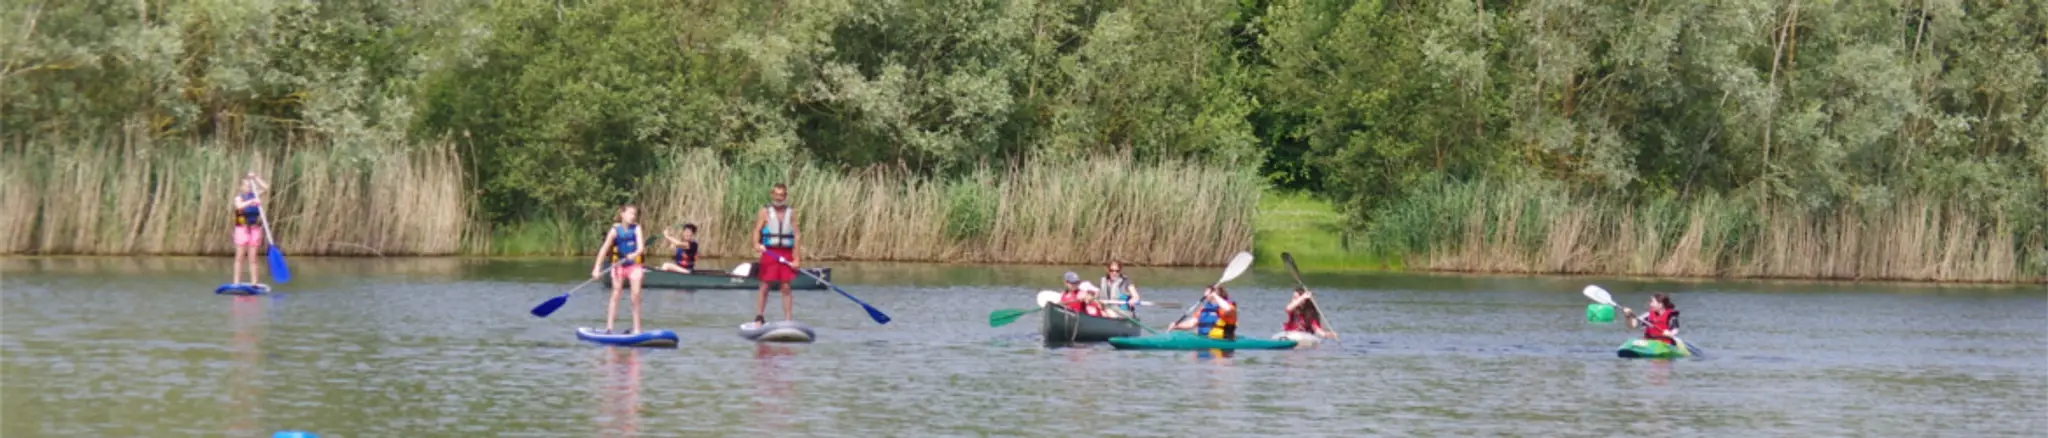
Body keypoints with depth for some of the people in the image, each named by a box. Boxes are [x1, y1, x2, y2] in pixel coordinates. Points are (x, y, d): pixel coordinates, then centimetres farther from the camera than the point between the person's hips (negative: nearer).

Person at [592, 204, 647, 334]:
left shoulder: (636, 228, -2)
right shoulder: (615, 230, -6)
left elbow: (640, 245, -14)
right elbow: (604, 249, -6)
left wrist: (636, 254, -37)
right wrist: (597, 267, -11)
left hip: (633, 264, 1)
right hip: (619, 265, -1)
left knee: (636, 295, -7)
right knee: (616, 295, -3)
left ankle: (637, 328, -1)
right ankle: (609, 327, -2)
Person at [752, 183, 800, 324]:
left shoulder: (791, 213, 7)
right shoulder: (765, 212, 2)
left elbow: (796, 235, 5)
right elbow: (757, 230, -5)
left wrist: (797, 258, -1)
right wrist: (756, 243, -28)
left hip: (786, 253, 2)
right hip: (769, 253, -2)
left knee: (786, 287, 1)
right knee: (765, 286, 1)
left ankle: (788, 320, 2)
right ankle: (759, 317, 10)